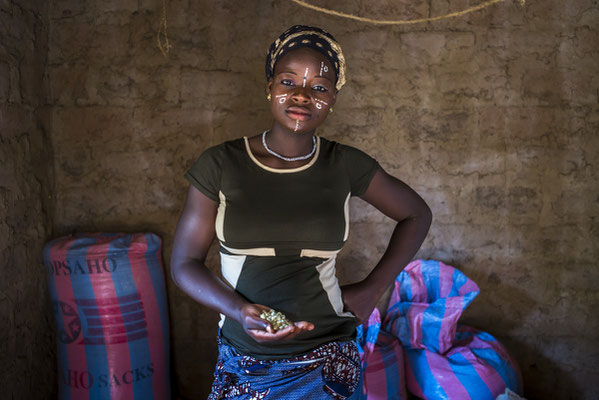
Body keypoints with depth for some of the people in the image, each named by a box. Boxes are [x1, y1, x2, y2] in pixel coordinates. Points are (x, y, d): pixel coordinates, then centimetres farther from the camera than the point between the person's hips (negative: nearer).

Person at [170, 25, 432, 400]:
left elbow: (417, 214, 8)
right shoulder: (220, 165, -8)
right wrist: (241, 311, -20)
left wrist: (373, 288, 0)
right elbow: (185, 262, -4)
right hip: (244, 364, 1)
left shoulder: (346, 165, -6)